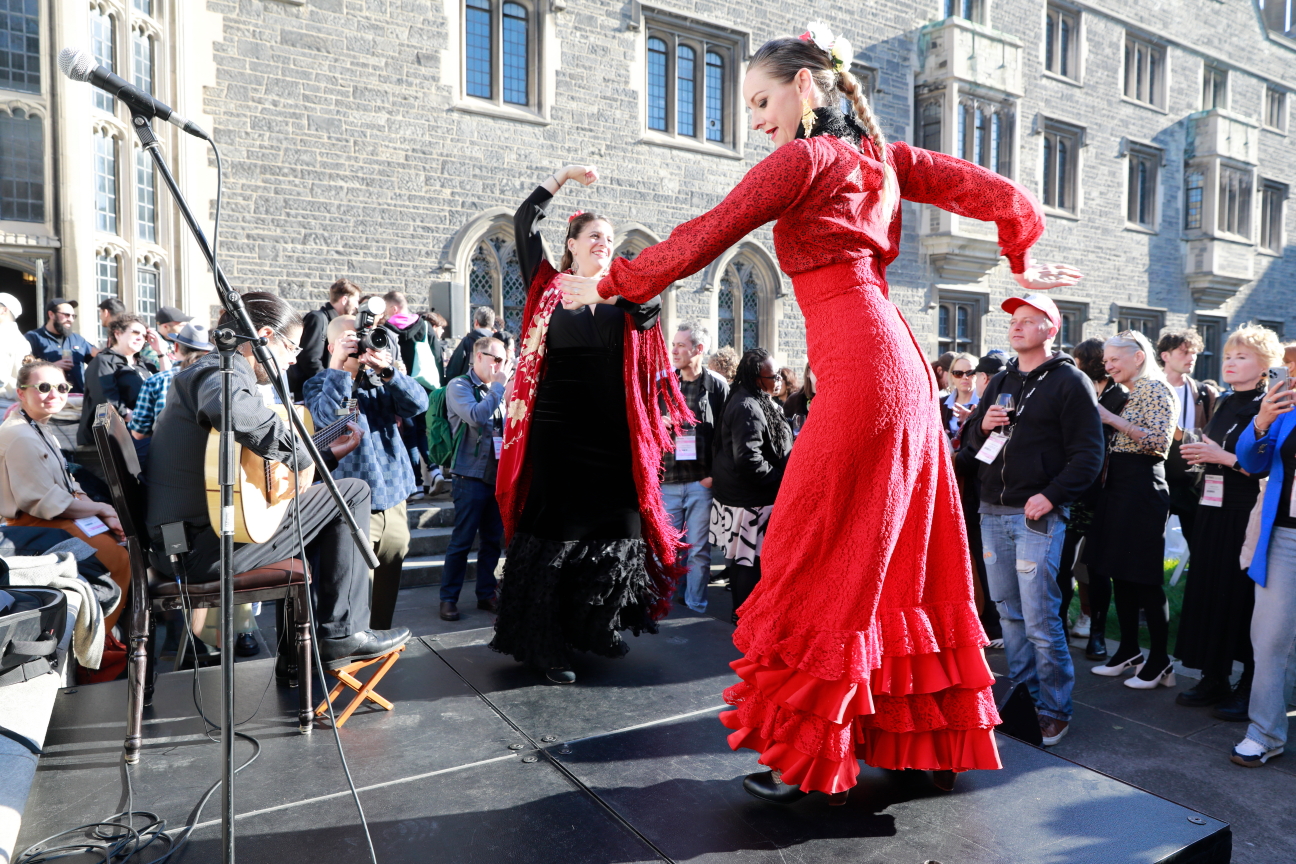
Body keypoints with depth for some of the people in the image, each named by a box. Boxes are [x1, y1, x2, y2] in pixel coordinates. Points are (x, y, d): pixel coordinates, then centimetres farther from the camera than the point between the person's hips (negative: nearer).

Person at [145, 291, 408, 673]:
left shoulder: (206, 371, 22)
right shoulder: (224, 373, -12)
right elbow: (239, 413, -40)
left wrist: (329, 452, 24)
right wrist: (302, 453, -24)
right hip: (206, 546, -11)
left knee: (310, 514, 30)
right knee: (353, 493, -2)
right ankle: (343, 633, 3)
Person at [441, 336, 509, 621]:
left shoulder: (496, 390, 12)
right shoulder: (459, 386, -4)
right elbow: (476, 416, -21)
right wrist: (499, 384, -14)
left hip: (497, 475, 6)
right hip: (471, 475, -6)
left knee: (493, 539, 10)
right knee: (462, 540, -2)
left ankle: (486, 593, 22)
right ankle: (449, 597, 10)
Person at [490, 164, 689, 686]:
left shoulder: (626, 296, 13)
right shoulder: (548, 288, 10)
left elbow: (650, 306, -8)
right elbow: (524, 225, 5)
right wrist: (562, 177, 7)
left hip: (611, 432, 2)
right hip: (556, 429, -2)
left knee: (612, 525, 6)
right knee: (553, 530, -1)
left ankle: (597, 628, 24)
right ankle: (546, 646, 7)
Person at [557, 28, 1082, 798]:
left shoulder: (806, 157, -3)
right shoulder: (882, 156, 18)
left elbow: (704, 239, -4)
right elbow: (1003, 197, 19)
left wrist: (608, 285, 7)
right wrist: (1024, 264, 36)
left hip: (858, 366, -9)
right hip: (901, 366, 9)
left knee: (816, 559, -1)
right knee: (903, 558, 14)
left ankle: (808, 753, 10)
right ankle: (932, 736, 27)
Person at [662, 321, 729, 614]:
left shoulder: (717, 386, 1)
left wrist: (715, 475, -8)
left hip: (701, 481, -2)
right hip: (666, 480, 2)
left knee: (699, 549, 6)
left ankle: (695, 606, 19)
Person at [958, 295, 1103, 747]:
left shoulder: (1069, 382, -4)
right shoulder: (1000, 382, 16)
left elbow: (1088, 452, -10)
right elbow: (969, 443, 17)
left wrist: (1051, 496, -19)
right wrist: (981, 425, -4)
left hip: (1036, 514, -6)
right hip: (992, 513, 6)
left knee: (1040, 618, -4)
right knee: (1008, 612, 13)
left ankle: (1055, 710, 11)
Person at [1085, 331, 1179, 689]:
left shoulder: (1155, 390, -8)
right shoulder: (1123, 395, 16)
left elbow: (1160, 441, -19)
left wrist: (1112, 419, -19)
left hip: (1142, 488, -9)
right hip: (1117, 488, 9)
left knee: (1145, 578, -3)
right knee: (1119, 573, 12)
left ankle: (1159, 661, 8)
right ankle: (1129, 651, 23)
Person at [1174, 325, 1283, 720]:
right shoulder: (1223, 405, 14)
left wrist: (1225, 457, -18)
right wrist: (1199, 453, 6)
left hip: (1247, 517, -7)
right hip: (1212, 512, 7)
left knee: (1245, 597, 0)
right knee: (1209, 593, 9)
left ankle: (1249, 686, 13)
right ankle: (1214, 678, 19)